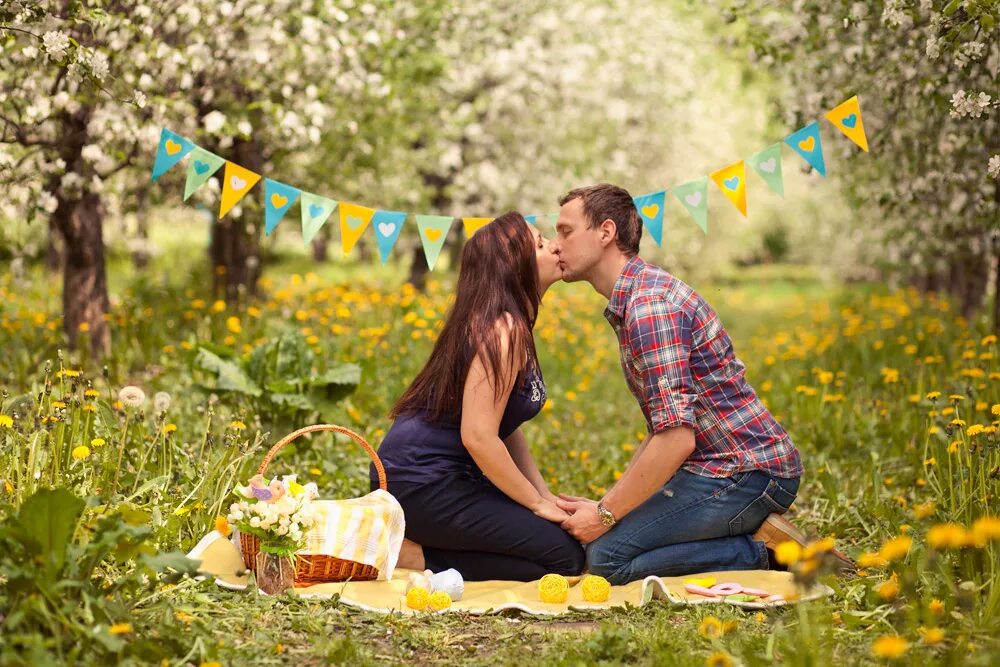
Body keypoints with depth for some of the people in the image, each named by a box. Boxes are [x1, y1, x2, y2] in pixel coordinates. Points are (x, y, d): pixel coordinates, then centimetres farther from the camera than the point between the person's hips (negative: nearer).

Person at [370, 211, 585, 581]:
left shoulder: (512, 327, 13)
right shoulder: (503, 330, -18)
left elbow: (505, 426, 14)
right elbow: (478, 437, -24)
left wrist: (545, 494, 4)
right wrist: (538, 503, -13)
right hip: (423, 483, -10)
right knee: (566, 556, -9)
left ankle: (418, 548, 9)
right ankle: (411, 555, -7)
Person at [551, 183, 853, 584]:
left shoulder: (649, 306, -19)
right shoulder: (631, 301, 15)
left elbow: (676, 438, -26)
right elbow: (663, 427, 18)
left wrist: (606, 514, -16)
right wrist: (608, 502, 9)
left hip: (747, 473, -10)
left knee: (607, 556, -17)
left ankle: (763, 551, -9)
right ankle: (760, 533, 8)